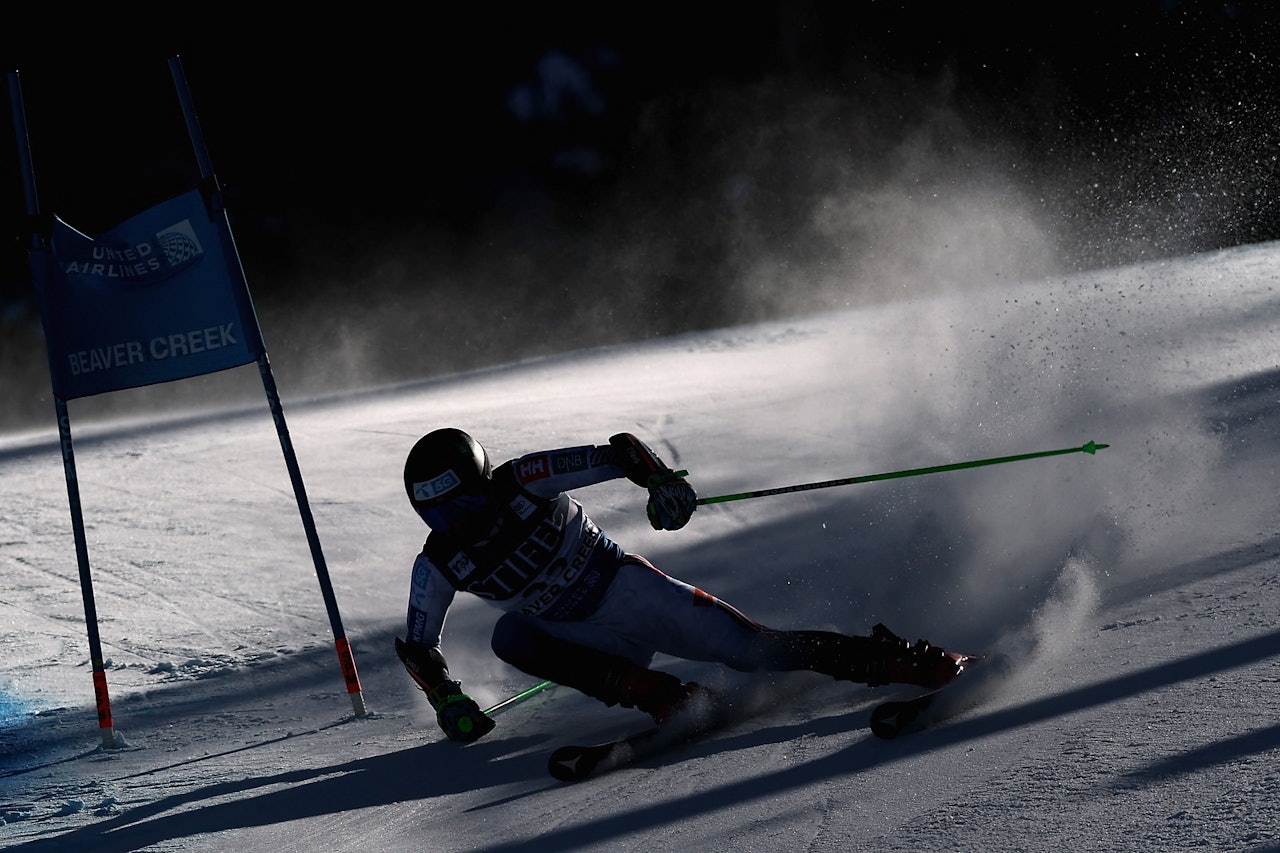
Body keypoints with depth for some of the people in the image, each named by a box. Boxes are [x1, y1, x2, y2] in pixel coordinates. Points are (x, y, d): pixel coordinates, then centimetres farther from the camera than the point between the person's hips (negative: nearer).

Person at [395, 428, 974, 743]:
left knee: (750, 649, -17)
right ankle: (660, 697, -28)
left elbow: (619, 453, -14)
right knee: (510, 636, -25)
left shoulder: (523, 482, -16)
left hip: (627, 588, -4)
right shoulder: (438, 566, -7)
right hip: (585, 639, 4)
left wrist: (661, 480, -32)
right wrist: (445, 699, -10)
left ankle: (895, 661, -10)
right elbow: (417, 646, 5)